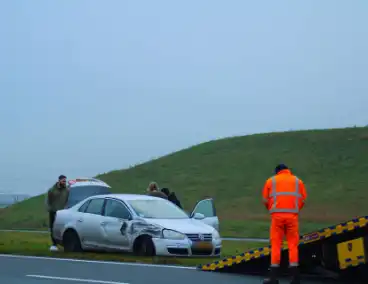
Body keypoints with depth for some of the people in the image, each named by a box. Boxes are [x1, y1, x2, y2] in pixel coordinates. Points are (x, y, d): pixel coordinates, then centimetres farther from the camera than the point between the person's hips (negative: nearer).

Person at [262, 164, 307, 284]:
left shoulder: (271, 181, 11)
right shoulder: (297, 181, 14)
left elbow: (265, 199, 8)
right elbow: (303, 199, 8)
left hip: (277, 216, -1)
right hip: (292, 216, 1)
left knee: (276, 244, 2)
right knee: (293, 244, 4)